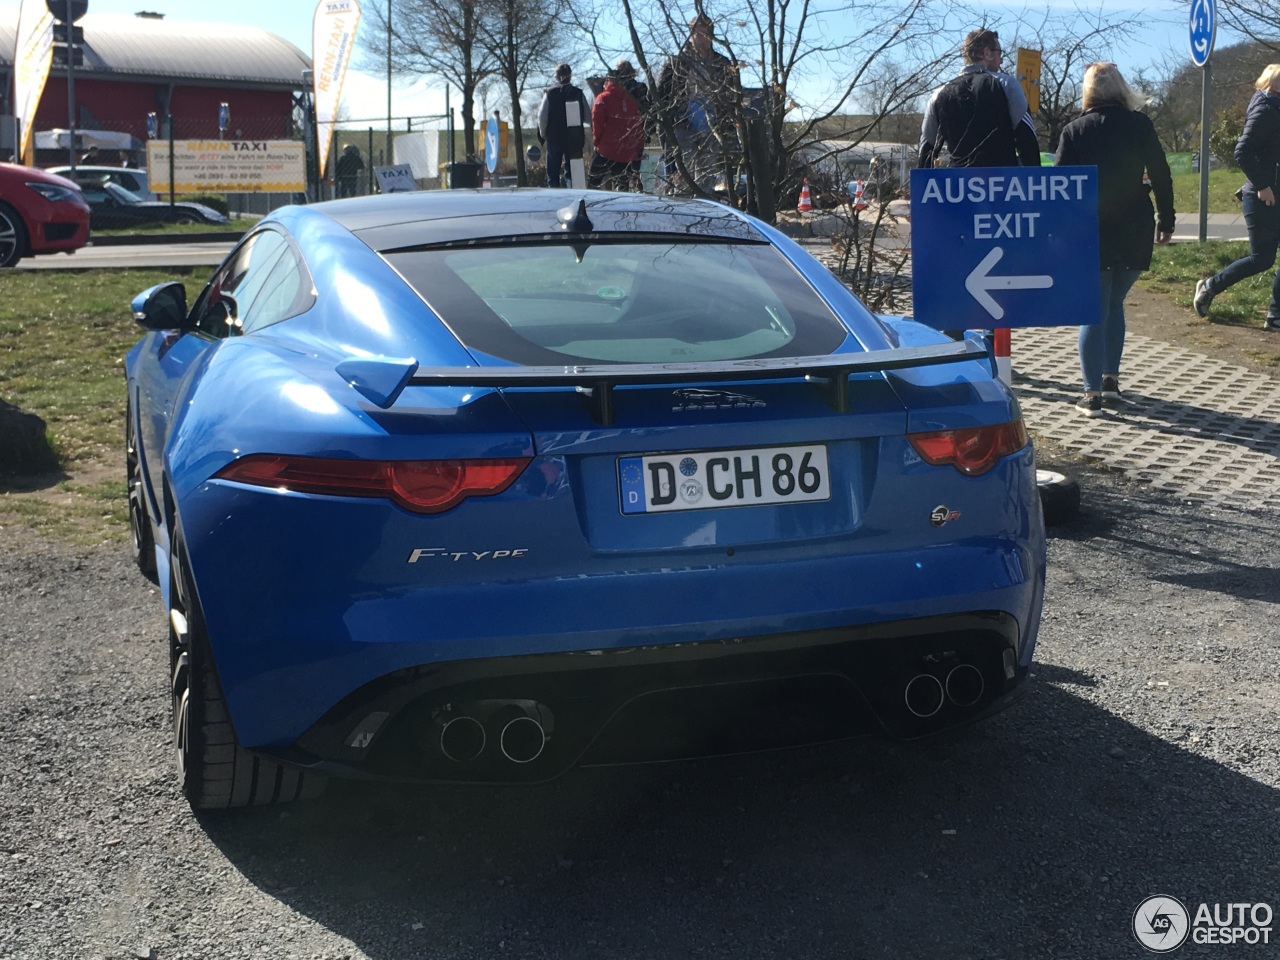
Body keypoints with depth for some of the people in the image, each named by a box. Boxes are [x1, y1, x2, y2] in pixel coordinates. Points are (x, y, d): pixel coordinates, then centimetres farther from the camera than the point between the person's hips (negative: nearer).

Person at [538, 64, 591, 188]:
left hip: (554, 137, -1)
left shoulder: (550, 93, -5)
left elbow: (542, 116, -9)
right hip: (575, 139, 2)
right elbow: (588, 116, 0)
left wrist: (542, 133, 5)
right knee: (572, 172, 8)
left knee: (553, 173, 6)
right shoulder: (578, 93, -1)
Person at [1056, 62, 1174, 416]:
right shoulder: (1140, 125, -1)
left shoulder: (1074, 130, -2)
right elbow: (1161, 175, 1)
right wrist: (1166, 219, 10)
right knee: (1114, 304, 19)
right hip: (1133, 233, 2)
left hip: (1089, 232, -1)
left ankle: (1093, 393, -5)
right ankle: (1111, 381, 17)